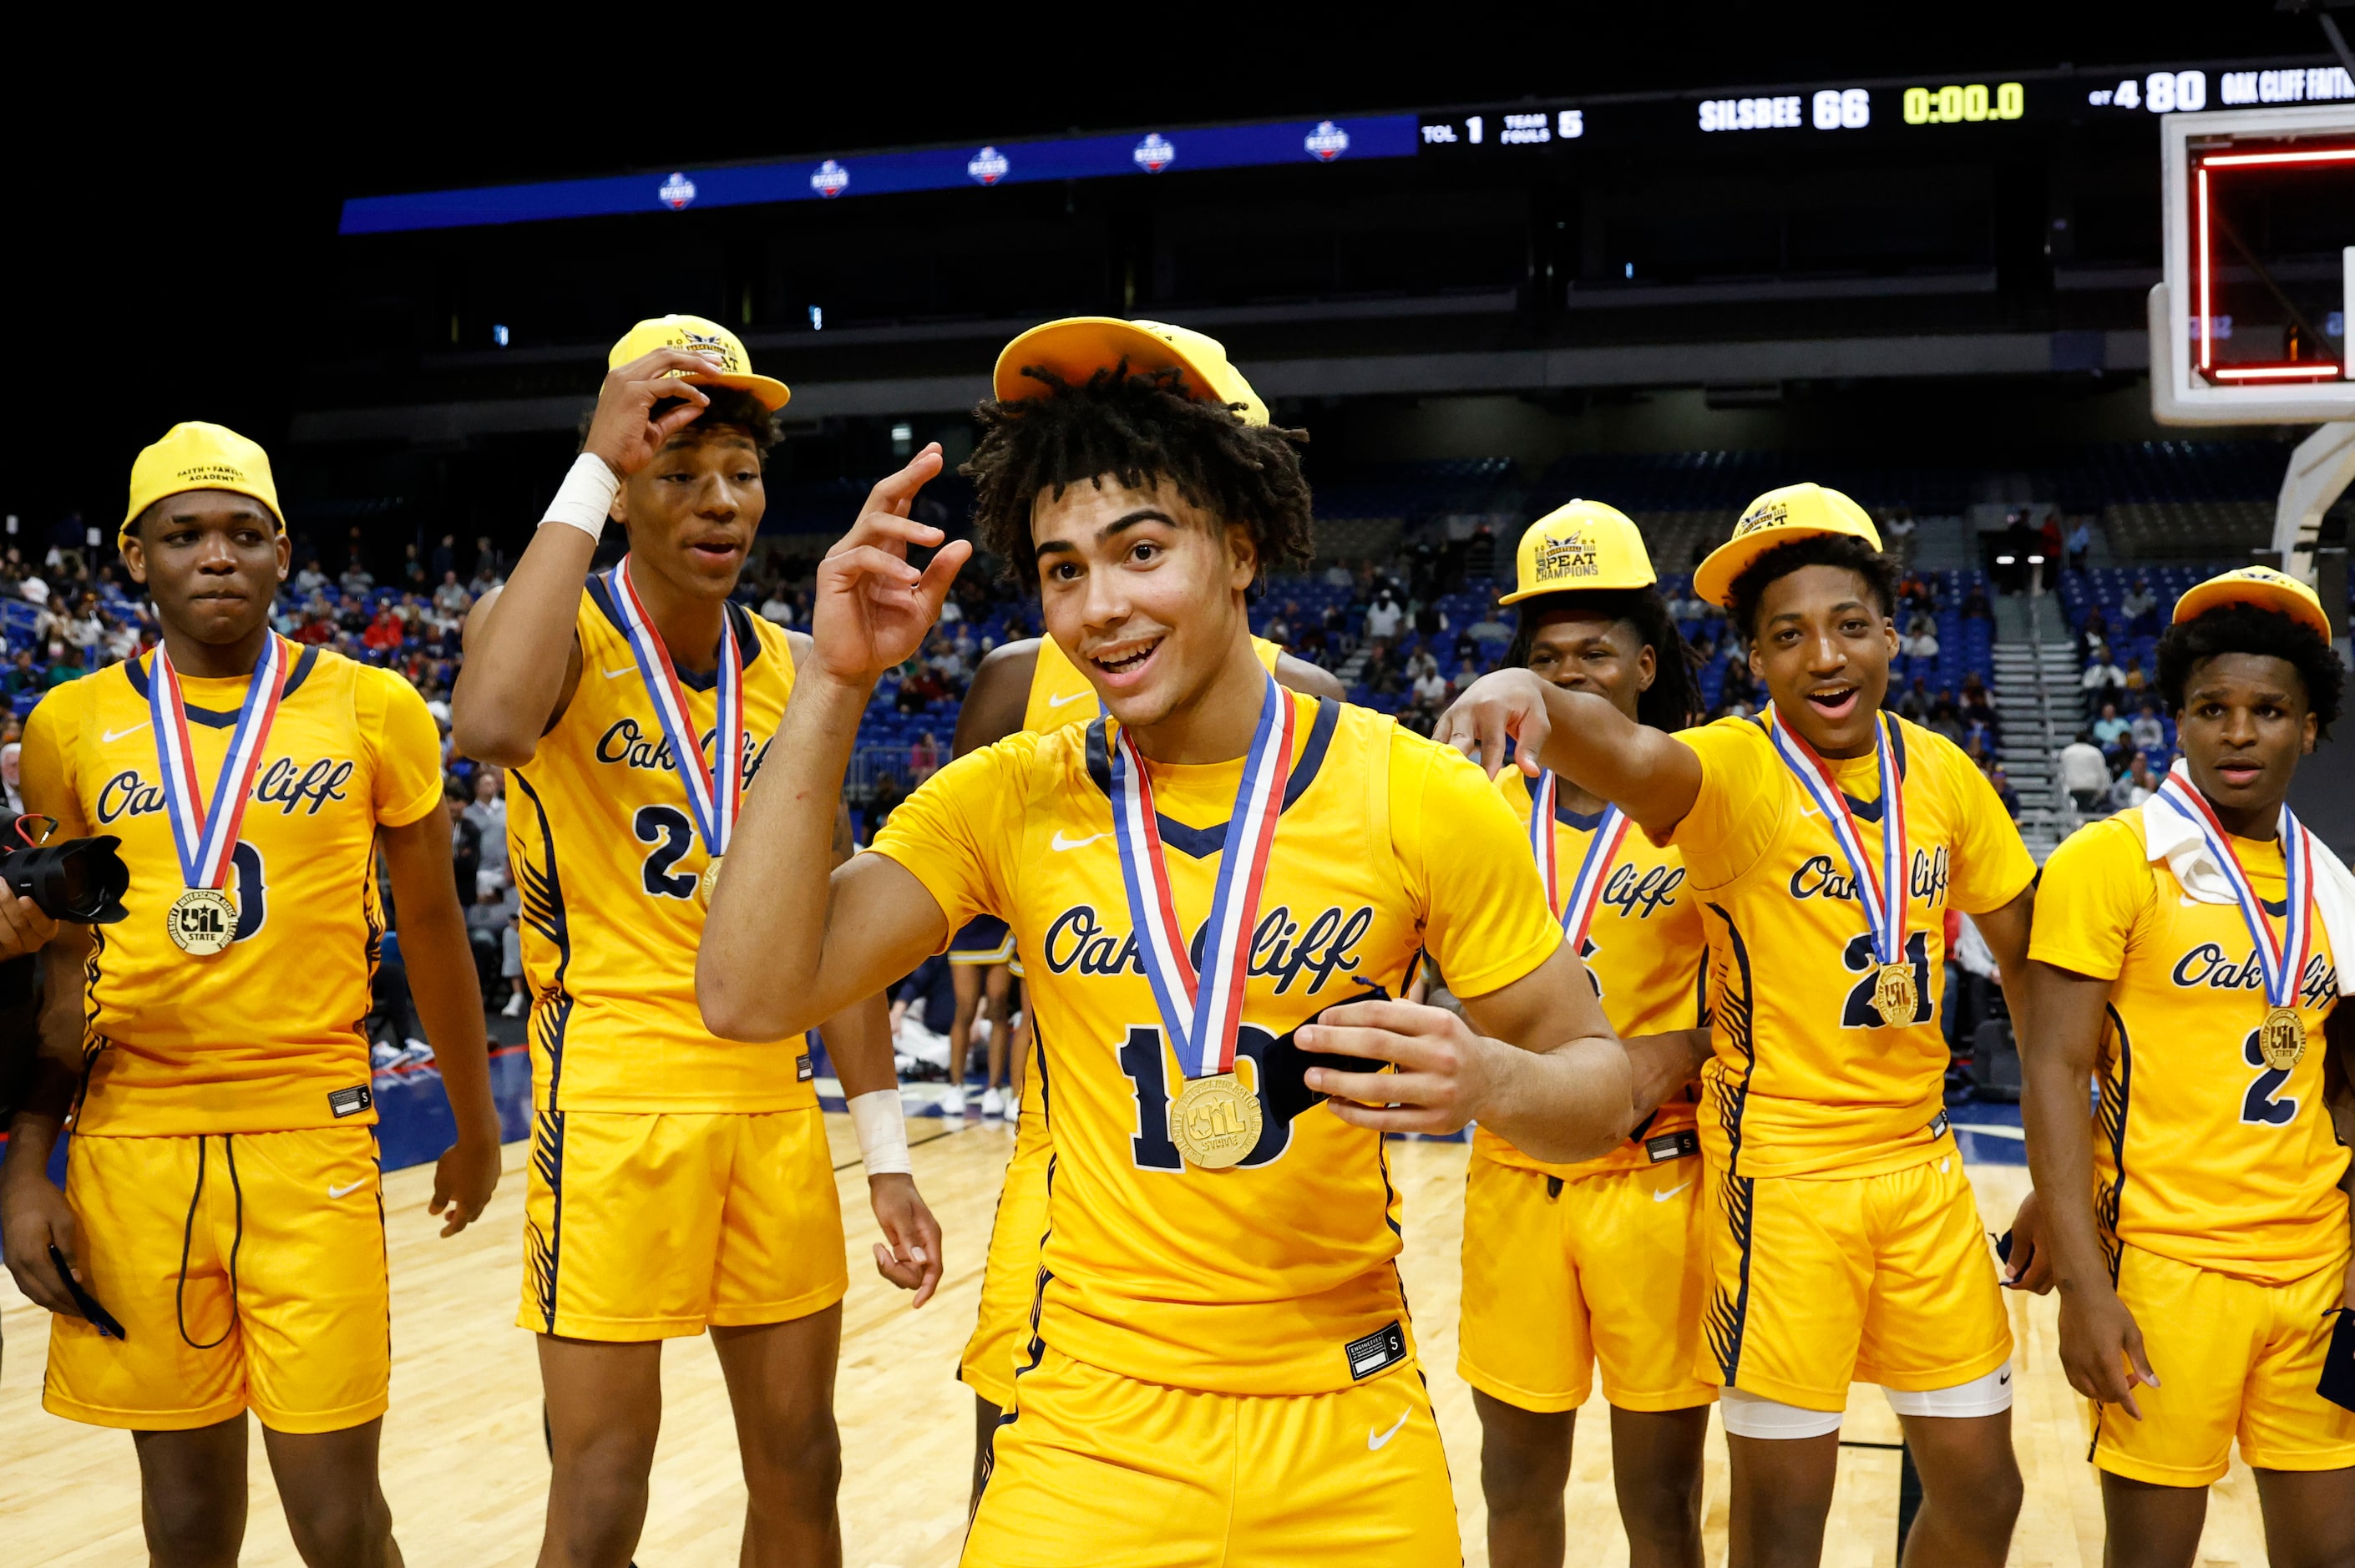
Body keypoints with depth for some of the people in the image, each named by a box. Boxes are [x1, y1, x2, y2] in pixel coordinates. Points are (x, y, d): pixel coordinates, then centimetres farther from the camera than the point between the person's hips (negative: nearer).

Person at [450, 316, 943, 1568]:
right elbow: (491, 725, -33)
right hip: (613, 1103, -5)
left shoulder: (795, 671, 7)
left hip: (775, 1107, 5)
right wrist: (590, 470, -27)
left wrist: (885, 1156, 7)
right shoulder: (554, 630, -7)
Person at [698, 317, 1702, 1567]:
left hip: (1347, 1436, 0)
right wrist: (835, 687, -20)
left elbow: (1594, 1079, -3)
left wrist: (1490, 1082, -26)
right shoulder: (1010, 799, -5)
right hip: (1091, 1429, 0)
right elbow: (750, 995, -14)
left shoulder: (1416, 797, -10)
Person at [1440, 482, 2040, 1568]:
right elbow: (1626, 756, -38)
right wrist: (1530, 691, -61)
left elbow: (2026, 956, 12)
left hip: (1924, 1169, 5)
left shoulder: (1943, 775, 2)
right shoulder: (1734, 772, -15)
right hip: (1781, 1174, -5)